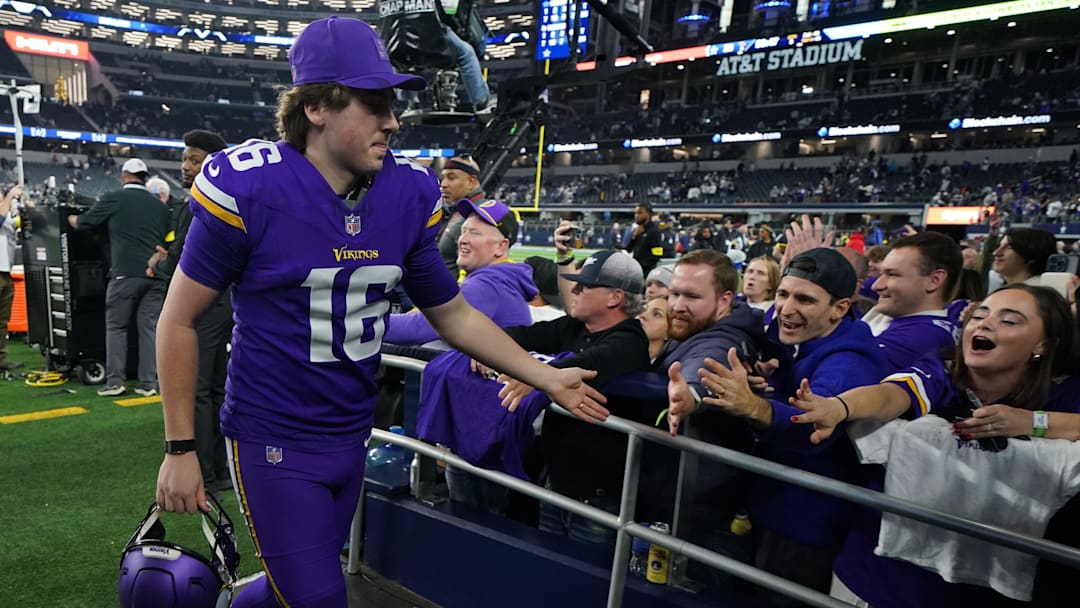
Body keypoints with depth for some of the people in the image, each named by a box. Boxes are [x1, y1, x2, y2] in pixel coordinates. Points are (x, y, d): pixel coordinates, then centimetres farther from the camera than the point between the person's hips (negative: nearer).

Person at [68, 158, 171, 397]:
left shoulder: (113, 199, 1)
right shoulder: (159, 205, 12)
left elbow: (82, 223, 14)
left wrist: (71, 218, 35)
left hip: (125, 273, -3)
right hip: (155, 274, 3)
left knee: (116, 326, 7)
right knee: (149, 328, 5)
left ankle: (114, 381, 6)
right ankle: (148, 383, 7)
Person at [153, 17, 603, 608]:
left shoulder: (409, 193, -5)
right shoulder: (249, 186, -18)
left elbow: (453, 314, 5)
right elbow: (179, 321, -8)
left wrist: (547, 378, 0)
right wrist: (180, 449, -7)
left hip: (351, 436, 5)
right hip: (272, 441, -4)